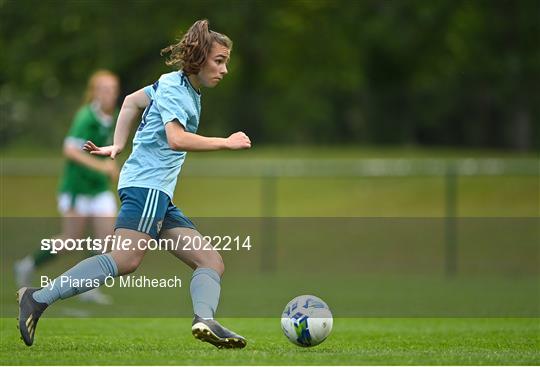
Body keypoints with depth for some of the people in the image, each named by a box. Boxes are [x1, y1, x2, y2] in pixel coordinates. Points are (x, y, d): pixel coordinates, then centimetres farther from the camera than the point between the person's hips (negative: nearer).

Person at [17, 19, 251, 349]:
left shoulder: (189, 91, 22)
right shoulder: (172, 84, -5)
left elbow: (132, 101, 33)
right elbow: (177, 138, -19)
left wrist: (118, 146, 26)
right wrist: (226, 143, -11)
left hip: (161, 197, 10)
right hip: (146, 183, -10)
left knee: (212, 262, 0)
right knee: (127, 260, -27)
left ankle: (204, 319, -25)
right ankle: (39, 299, -26)